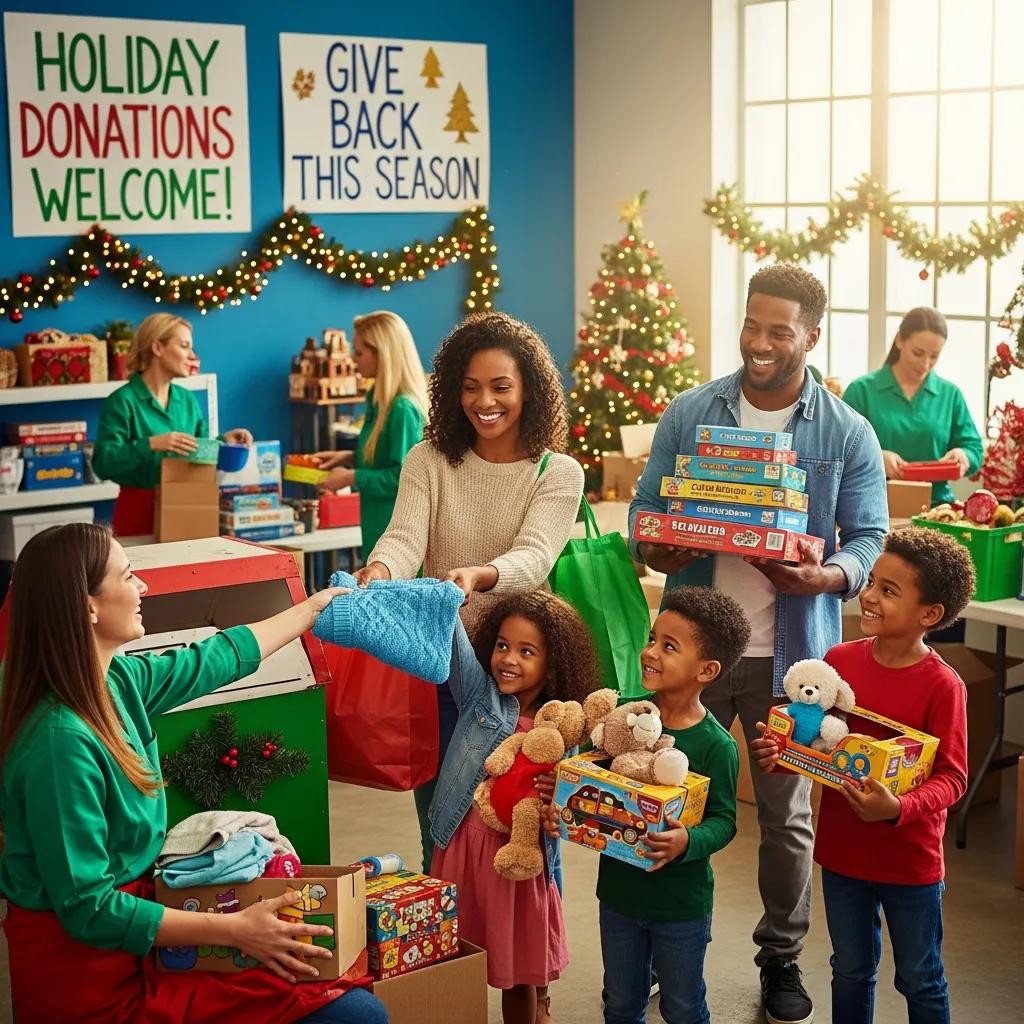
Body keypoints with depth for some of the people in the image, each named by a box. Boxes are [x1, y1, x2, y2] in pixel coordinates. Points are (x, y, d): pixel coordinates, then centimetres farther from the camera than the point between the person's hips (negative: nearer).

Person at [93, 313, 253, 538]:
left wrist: (223, 440, -3)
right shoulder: (123, 401, -11)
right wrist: (151, 445, -29)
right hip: (140, 510, -6)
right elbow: (103, 463, -19)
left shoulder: (187, 400, 8)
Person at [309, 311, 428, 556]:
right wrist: (349, 457, 10)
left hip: (400, 530, -10)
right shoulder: (380, 400, 10)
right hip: (380, 526, 10)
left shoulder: (403, 408, -20)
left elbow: (404, 477, -21)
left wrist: (352, 478, -14)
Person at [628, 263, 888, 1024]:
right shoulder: (689, 414, 0)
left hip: (791, 651, -1)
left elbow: (869, 537, -3)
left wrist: (827, 577, -24)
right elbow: (647, 507, 3)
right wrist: (654, 548, -20)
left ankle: (783, 956, 29)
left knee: (787, 813, 11)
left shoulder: (848, 434, -3)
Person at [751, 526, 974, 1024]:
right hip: (842, 852, 4)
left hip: (910, 861, -4)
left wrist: (898, 809, -34)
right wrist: (778, 752, -12)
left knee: (920, 980, 14)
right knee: (851, 971, 21)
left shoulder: (941, 685, -19)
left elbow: (951, 777, -19)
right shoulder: (839, 660, -5)